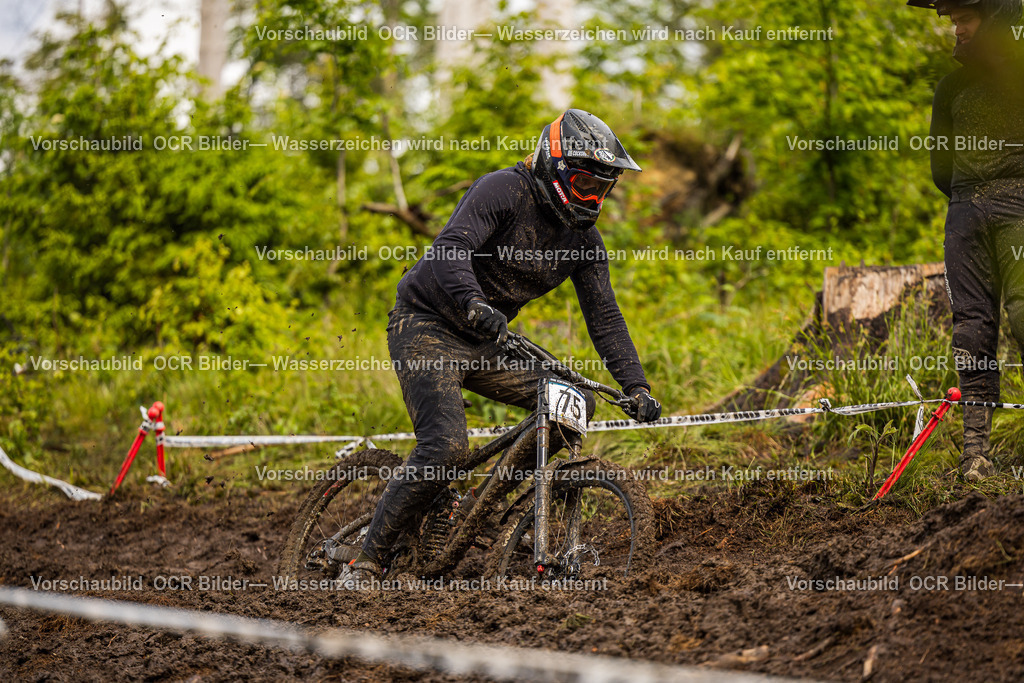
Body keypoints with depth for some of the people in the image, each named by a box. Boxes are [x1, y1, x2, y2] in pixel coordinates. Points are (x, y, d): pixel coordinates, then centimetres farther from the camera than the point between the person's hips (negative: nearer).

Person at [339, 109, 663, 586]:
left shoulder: (583, 239, 3)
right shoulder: (503, 190, -18)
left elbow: (605, 318, 4)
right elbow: (449, 249, -31)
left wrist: (637, 388, -7)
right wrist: (476, 305, -50)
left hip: (484, 345, 7)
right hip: (426, 327, -7)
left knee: (573, 402, -7)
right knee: (447, 447, -26)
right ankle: (366, 562, -16)